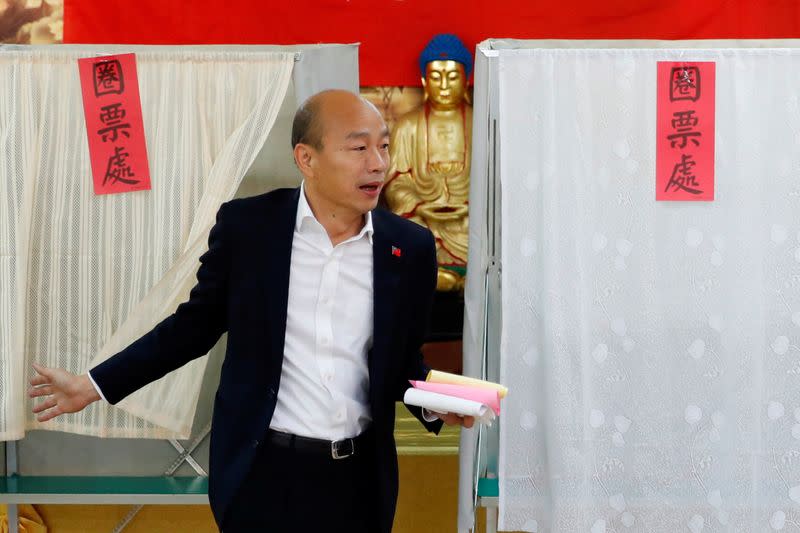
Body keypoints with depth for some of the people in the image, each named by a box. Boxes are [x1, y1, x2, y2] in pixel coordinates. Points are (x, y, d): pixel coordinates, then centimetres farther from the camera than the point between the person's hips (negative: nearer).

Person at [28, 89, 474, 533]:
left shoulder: (411, 246, -1)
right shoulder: (247, 225, -6)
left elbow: (402, 359, 8)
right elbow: (198, 323, 4)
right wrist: (95, 384, 3)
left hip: (359, 480, 2)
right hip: (262, 472, -1)